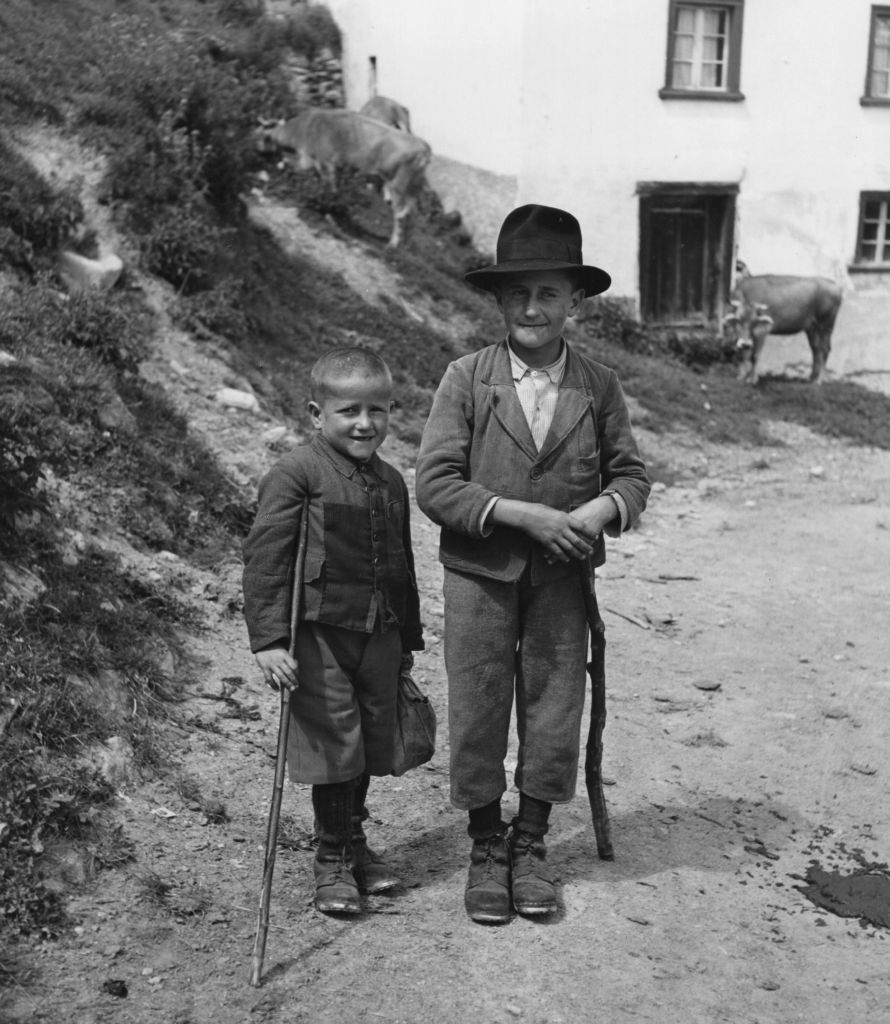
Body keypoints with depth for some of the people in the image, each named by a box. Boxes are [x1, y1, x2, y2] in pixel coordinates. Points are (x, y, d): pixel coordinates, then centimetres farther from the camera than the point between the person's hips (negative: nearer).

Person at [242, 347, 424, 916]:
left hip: (379, 634, 6)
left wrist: (409, 639, 22)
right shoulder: (297, 474, -10)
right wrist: (269, 640, -19)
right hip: (319, 634, -6)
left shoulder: (391, 482, 10)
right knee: (335, 744, 0)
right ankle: (333, 858, 19)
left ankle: (355, 841, 35)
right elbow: (265, 558, -14)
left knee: (372, 744, 14)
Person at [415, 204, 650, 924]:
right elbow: (435, 485, -10)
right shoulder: (466, 379, -5)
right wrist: (523, 515, -20)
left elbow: (631, 474, 7)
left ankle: (531, 845, 29)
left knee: (554, 711, 8)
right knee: (477, 712, 5)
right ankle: (487, 849, 25)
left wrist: (603, 508, -16)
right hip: (479, 573, -1)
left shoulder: (599, 387, 2)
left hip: (563, 576, 2)